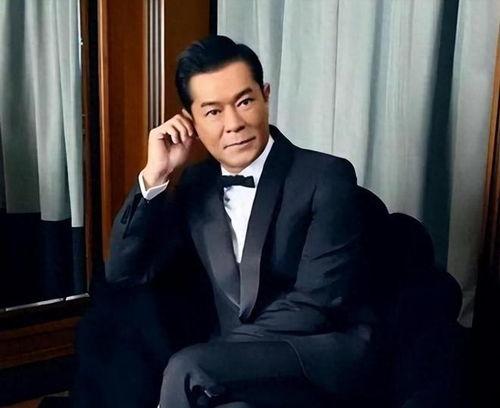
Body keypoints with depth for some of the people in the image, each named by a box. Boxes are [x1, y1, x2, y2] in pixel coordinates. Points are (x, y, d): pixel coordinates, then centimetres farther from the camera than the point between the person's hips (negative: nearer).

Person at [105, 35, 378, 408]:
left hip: (327, 356, -3)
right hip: (234, 367, 4)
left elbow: (315, 304, -14)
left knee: (188, 369, -26)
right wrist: (156, 175, -6)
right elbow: (124, 274, 3)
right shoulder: (196, 184, 8)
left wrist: (213, 352, -15)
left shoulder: (327, 177, -8)